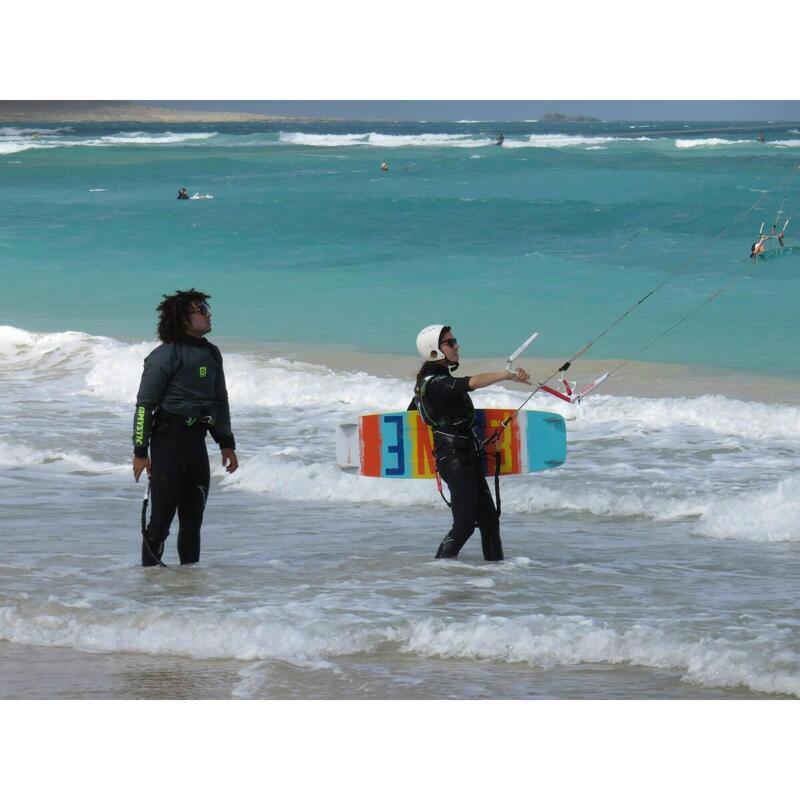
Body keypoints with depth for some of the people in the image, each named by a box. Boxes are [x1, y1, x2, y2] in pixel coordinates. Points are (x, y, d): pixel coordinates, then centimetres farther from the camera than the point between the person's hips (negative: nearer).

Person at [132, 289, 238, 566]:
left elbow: (220, 400, 22)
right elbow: (144, 405, -10)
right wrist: (140, 452, -13)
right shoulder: (164, 356, -10)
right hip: (168, 440, -7)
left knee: (193, 518, 10)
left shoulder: (211, 354, 12)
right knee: (162, 517, -6)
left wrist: (226, 444, 19)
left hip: (196, 441, 7)